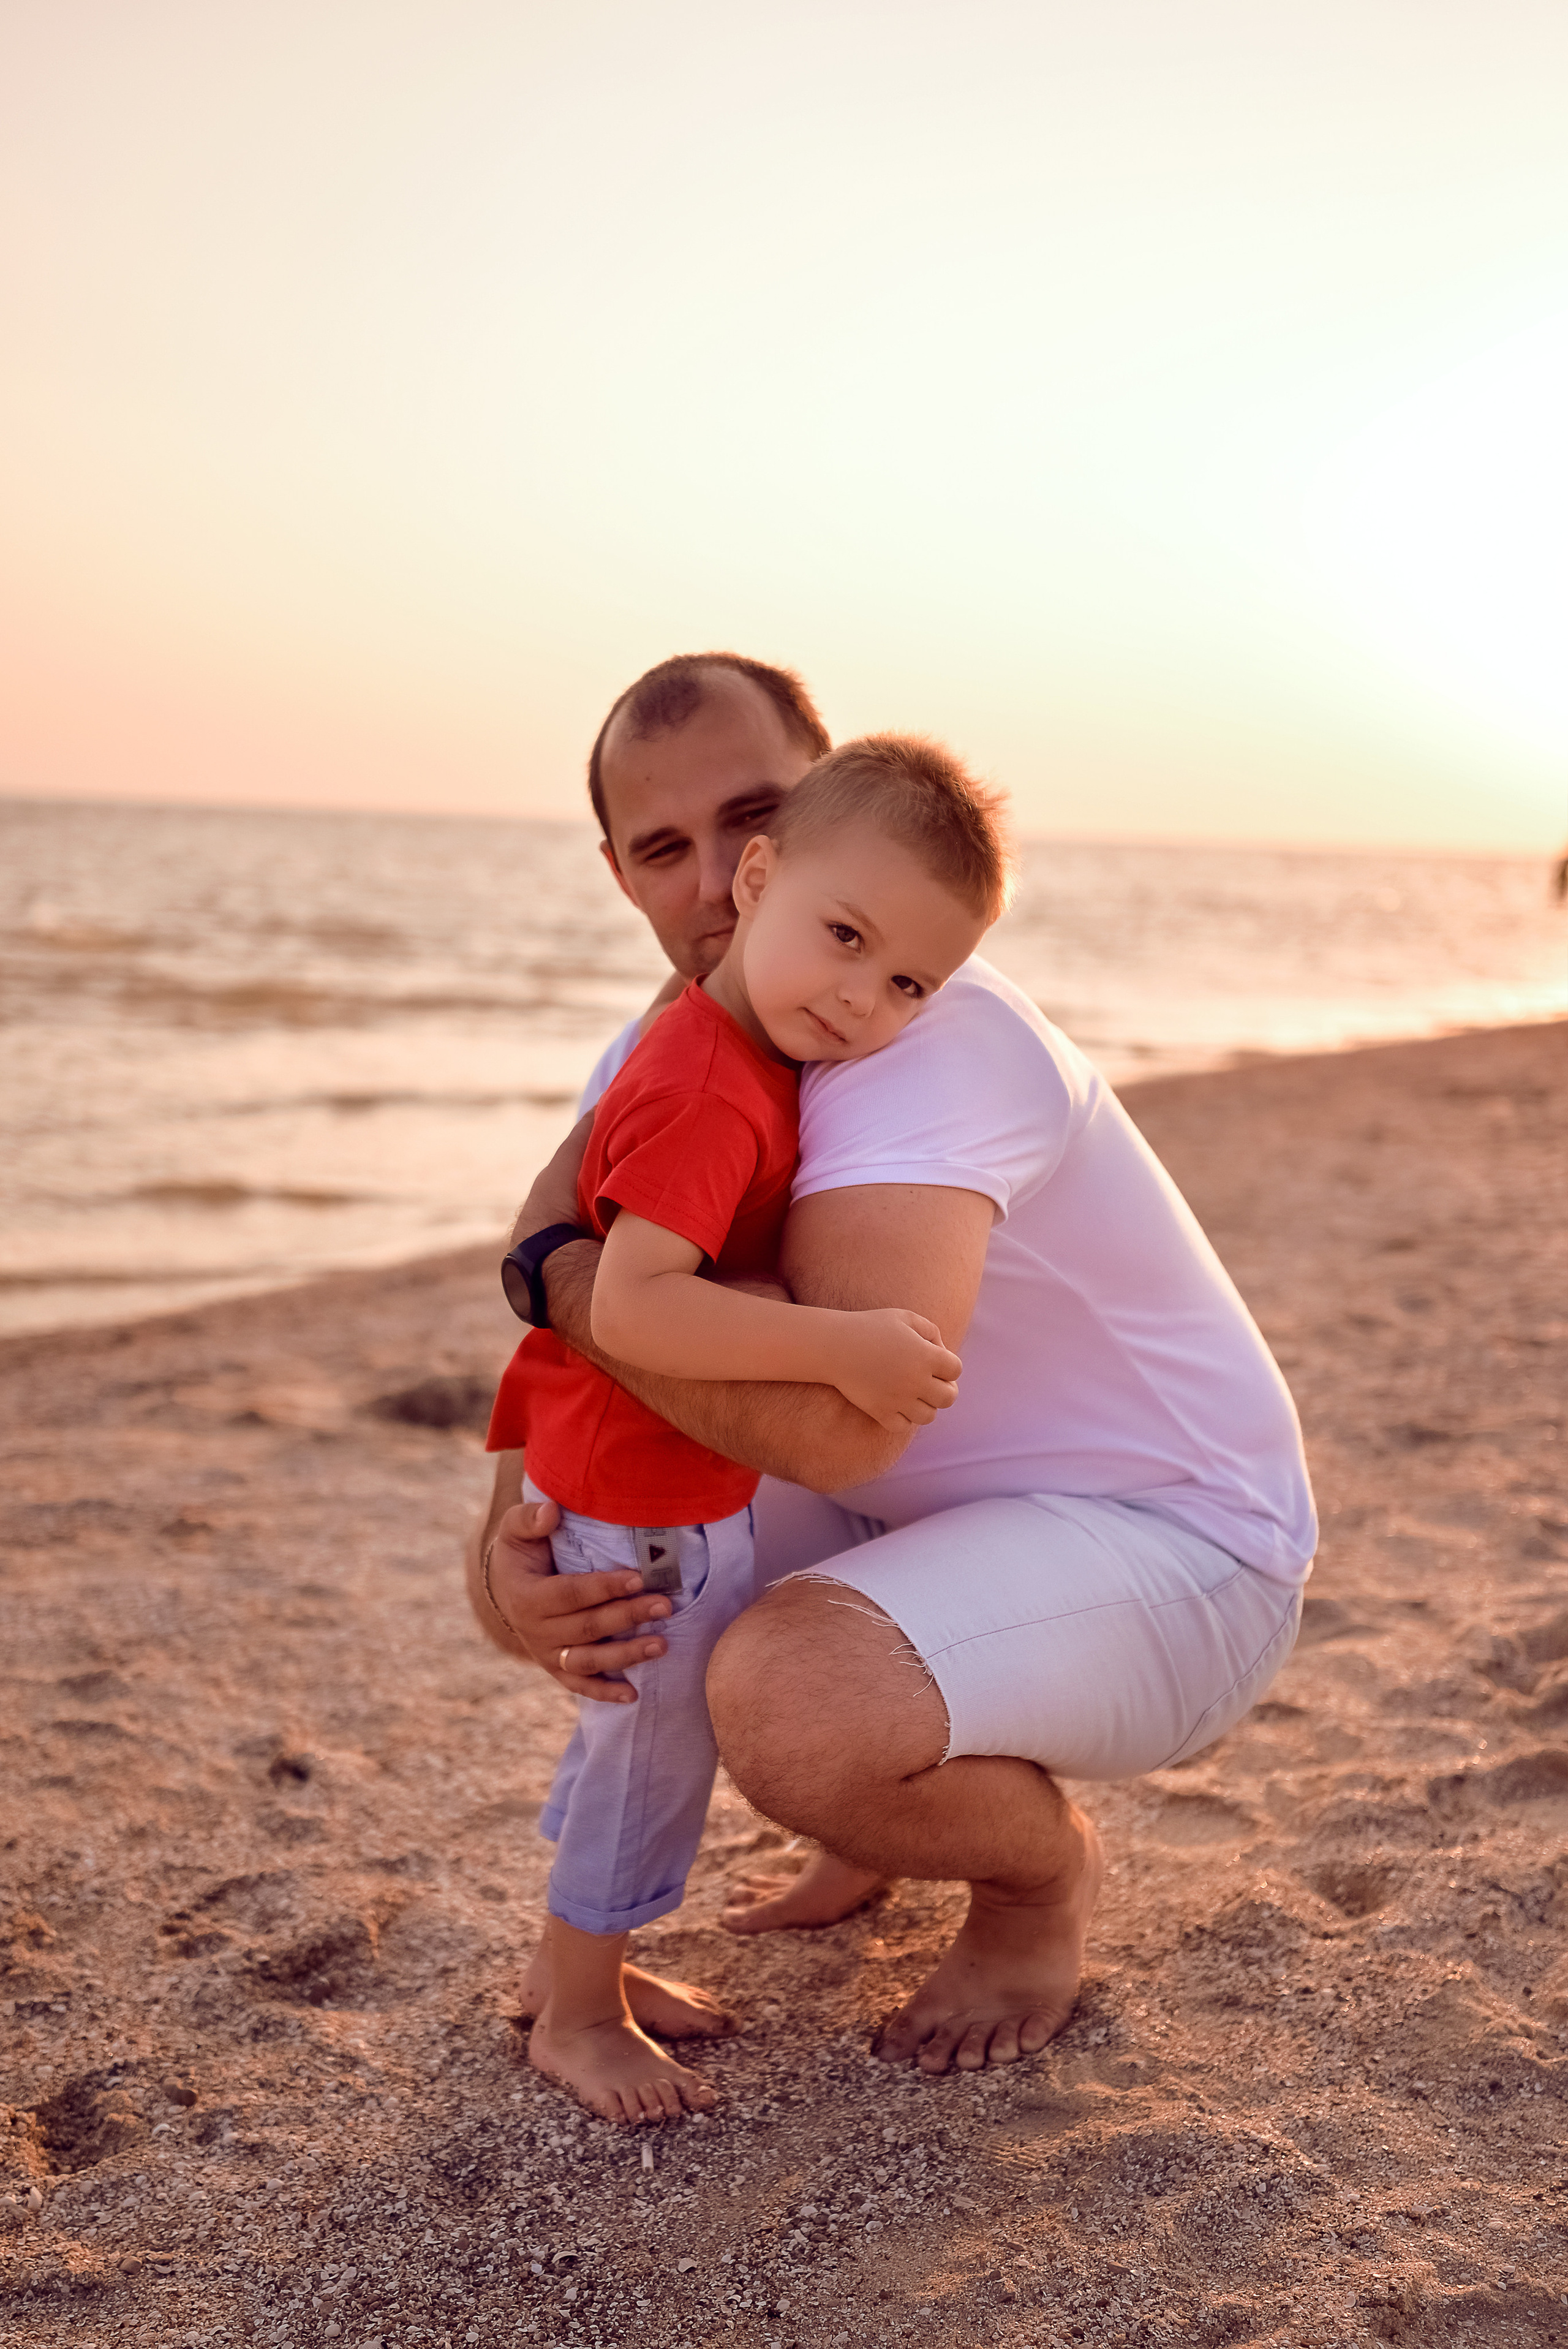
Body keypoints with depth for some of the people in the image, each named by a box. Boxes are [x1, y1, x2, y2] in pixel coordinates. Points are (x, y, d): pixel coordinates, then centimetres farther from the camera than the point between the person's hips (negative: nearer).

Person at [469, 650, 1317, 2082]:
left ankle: (1044, 1870, 1)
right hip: (919, 1518, 8)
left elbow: (837, 1419, -41)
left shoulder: (929, 1036, -28)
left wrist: (556, 1268, -26)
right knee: (544, 1557, 2)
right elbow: (584, 1346, 1)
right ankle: (923, 1783, 18)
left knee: (782, 1701, -35)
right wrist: (514, 1549, -21)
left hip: (1171, 1548, -8)